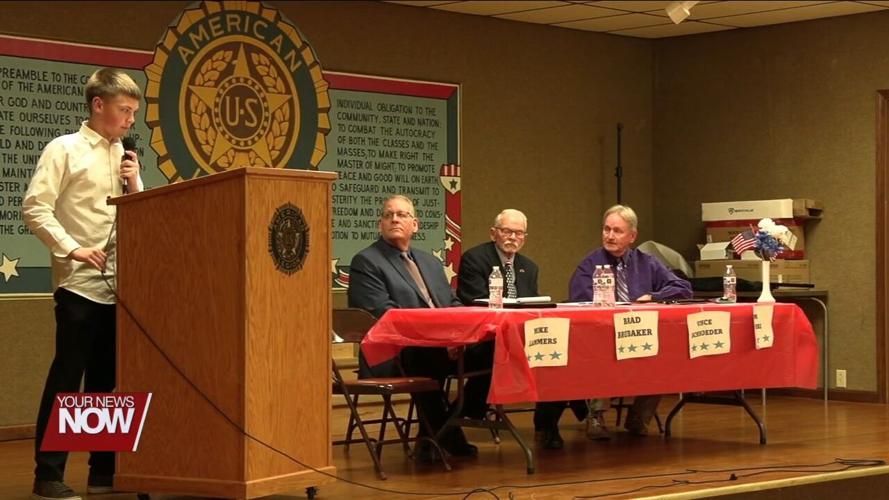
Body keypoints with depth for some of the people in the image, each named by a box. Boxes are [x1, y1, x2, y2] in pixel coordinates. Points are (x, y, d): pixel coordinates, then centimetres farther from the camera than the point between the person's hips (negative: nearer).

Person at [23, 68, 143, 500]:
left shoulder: (125, 157, 15)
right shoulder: (64, 150, -2)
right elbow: (35, 208, -9)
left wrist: (135, 185, -1)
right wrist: (73, 249, -17)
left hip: (118, 285, 6)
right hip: (80, 284, -6)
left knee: (107, 380, 10)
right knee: (67, 378, -6)